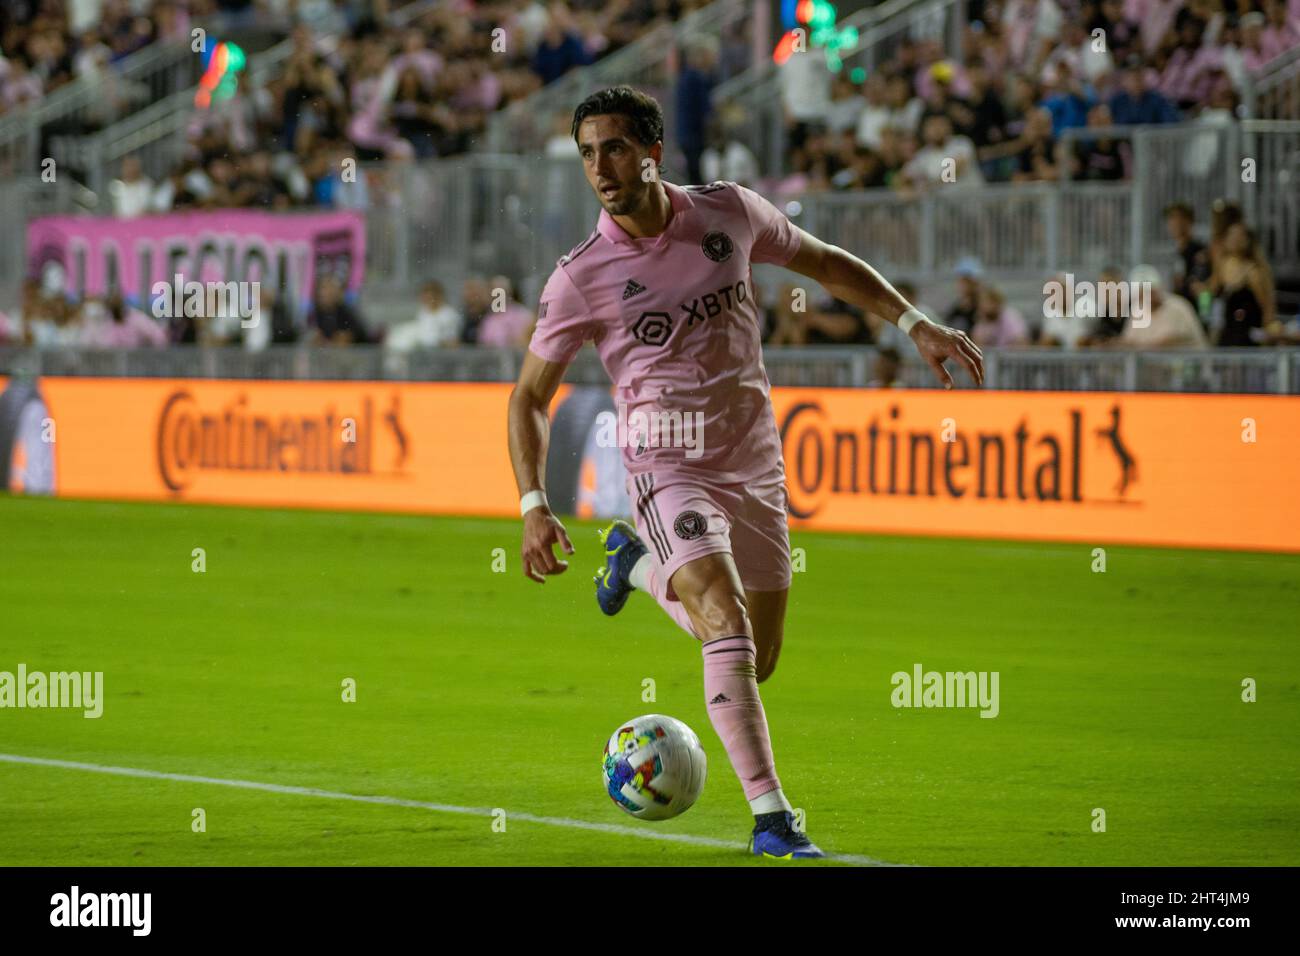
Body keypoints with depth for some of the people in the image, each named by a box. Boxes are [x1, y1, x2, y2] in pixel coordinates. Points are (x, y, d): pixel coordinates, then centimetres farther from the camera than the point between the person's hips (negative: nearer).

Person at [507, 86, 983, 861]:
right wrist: (534, 507, -14)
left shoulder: (729, 212, -4)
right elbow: (530, 395, -2)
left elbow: (825, 263, 13)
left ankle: (641, 564, 37)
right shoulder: (581, 278, -11)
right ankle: (771, 817, -23)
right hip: (668, 469, -4)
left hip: (755, 467, 4)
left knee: (756, 662, 11)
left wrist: (915, 323, 5)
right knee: (729, 628, -26)